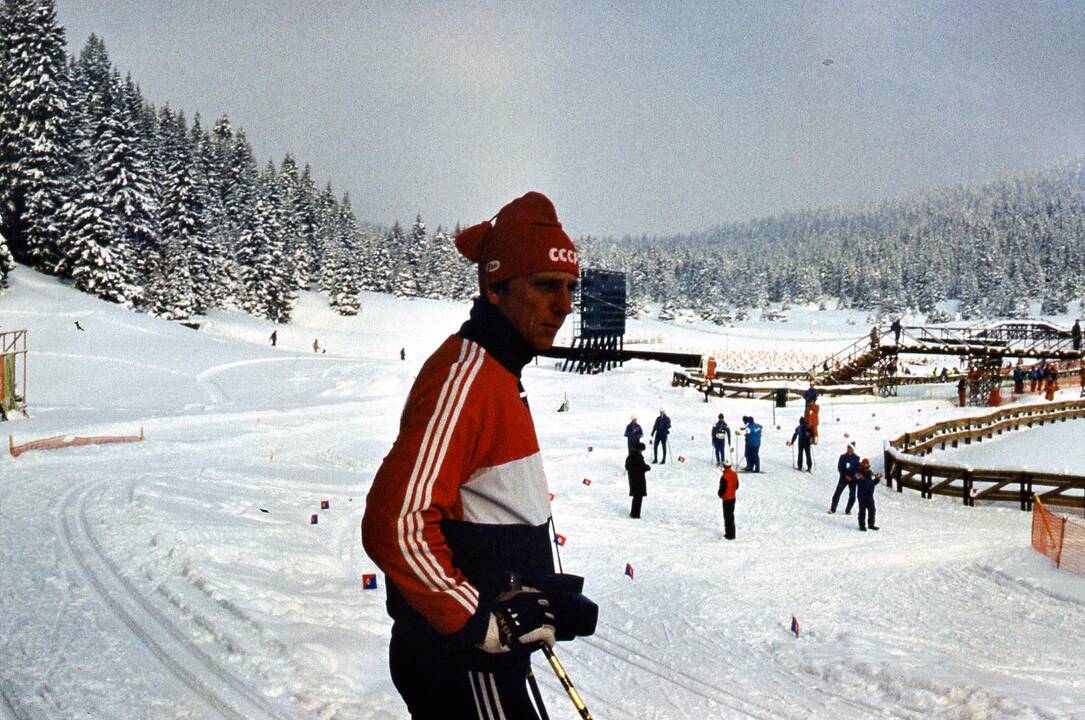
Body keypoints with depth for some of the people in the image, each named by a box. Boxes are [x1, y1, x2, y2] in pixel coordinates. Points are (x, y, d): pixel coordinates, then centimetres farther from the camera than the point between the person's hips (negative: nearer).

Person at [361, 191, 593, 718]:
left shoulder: (495, 373, 12)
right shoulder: (464, 374, -19)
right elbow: (396, 526, -27)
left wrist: (547, 595, 14)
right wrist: (485, 625, -21)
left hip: (487, 650, 10)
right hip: (462, 664, -10)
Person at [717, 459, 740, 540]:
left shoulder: (724, 477, -24)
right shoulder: (734, 474, 0)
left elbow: (722, 488, -21)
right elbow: (737, 486, 10)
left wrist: (719, 494, -1)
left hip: (726, 499, -7)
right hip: (733, 498, 7)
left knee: (727, 516, 1)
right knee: (731, 515, 18)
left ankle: (729, 534, 4)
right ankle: (732, 533, 26)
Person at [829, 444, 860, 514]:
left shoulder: (856, 458, -2)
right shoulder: (843, 457, 1)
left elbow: (858, 469, -3)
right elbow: (839, 468, -1)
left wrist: (851, 477, -14)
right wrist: (845, 476, -13)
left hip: (852, 479, 0)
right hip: (843, 478, 0)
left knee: (852, 496, 0)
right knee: (837, 493, -6)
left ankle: (848, 511, 15)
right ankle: (833, 509, 2)